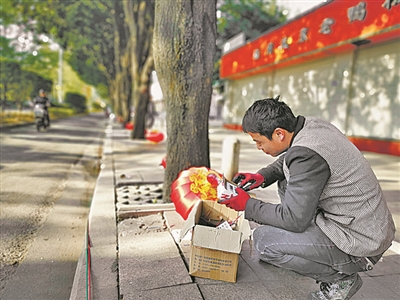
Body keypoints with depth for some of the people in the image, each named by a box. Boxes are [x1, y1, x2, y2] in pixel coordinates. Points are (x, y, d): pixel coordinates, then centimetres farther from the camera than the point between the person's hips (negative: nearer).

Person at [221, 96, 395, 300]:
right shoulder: (311, 125, -1)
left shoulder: (306, 154, -28)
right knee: (288, 184, 17)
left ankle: (341, 278, 2)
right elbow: (287, 159, 19)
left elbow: (293, 220, -23)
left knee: (263, 239, -15)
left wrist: (248, 205, -11)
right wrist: (262, 176, 3)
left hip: (359, 244, -9)